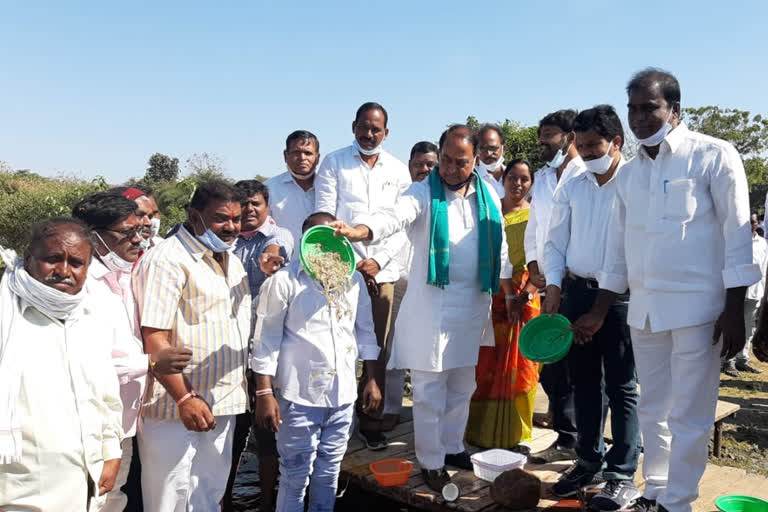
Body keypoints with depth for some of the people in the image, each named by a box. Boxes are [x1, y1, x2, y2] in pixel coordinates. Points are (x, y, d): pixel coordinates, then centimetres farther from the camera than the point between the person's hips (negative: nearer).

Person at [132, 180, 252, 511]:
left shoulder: (231, 260, 13)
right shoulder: (167, 260, -15)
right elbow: (153, 338, -21)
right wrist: (184, 399, -24)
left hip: (222, 405, 8)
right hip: (177, 407, -8)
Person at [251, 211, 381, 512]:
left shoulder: (354, 279, 7)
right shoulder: (284, 281, -7)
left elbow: (365, 331, 15)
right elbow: (266, 341, -7)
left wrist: (372, 380, 12)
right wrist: (264, 393, -11)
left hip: (343, 395, 4)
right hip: (299, 396, -4)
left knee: (329, 473, 16)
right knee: (296, 476, 5)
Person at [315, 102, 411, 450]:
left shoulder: (398, 170, 12)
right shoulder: (334, 163, 6)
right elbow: (324, 216, -1)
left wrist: (379, 261, -5)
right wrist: (350, 261, -8)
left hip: (382, 271, 2)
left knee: (377, 349, 5)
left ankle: (371, 423, 15)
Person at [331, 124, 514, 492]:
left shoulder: (488, 195, 7)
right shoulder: (423, 193, -7)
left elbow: (499, 247, 15)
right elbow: (393, 217, -26)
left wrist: (508, 292, 15)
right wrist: (357, 230, -46)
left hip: (474, 302, 5)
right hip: (432, 302, -4)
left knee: (462, 385, 17)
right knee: (430, 389, 3)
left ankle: (453, 447, 34)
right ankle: (431, 462, 17)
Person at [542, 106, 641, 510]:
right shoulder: (571, 188, 8)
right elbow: (555, 243, 12)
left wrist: (602, 307, -13)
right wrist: (554, 285, -4)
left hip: (619, 296, -5)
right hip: (575, 291, 5)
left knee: (621, 386, 3)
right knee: (583, 383, 13)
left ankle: (622, 475, 14)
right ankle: (589, 463, 26)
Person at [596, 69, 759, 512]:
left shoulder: (714, 156, -5)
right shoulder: (629, 173, 10)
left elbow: (737, 234, -7)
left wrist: (734, 310, -12)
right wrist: (599, 312, 13)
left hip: (698, 307, -5)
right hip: (644, 309, 5)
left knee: (688, 416, 2)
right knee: (652, 410, 14)